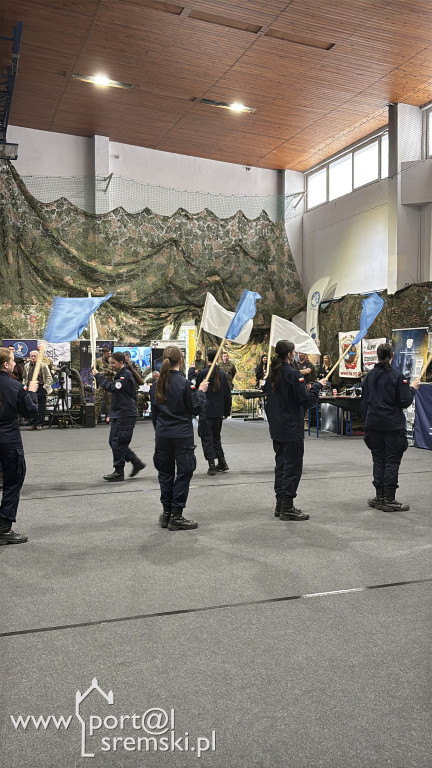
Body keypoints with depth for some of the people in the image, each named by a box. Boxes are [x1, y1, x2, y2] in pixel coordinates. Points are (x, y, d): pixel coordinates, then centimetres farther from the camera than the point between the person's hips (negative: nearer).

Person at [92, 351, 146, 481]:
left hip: (125, 415, -10)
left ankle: (119, 472, 4)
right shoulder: (120, 374, 17)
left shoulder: (126, 375, -15)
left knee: (118, 442, -6)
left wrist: (98, 375, -13)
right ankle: (136, 462, 19)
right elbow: (112, 389, 21)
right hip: (118, 414, 10)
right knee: (114, 441, 12)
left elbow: (111, 387, -22)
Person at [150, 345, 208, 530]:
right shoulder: (185, 384, -13)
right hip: (182, 435, -5)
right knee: (183, 473, 3)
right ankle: (176, 516, 3)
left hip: (162, 435, 6)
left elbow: (154, 411, 11)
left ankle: (166, 513, 21)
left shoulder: (157, 384, 4)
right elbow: (197, 409, -8)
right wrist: (201, 392, 6)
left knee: (165, 473, 14)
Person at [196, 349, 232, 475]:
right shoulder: (223, 374, 2)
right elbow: (227, 394, 6)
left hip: (206, 411, -5)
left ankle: (211, 465, -2)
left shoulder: (202, 373, -12)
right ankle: (222, 463, 21)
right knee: (216, 436, 18)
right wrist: (227, 411, 13)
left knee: (206, 437, 2)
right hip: (218, 411, 5)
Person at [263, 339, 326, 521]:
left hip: (277, 429, 8)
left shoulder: (272, 374, 7)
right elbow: (307, 400, -17)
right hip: (292, 429, -8)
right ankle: (287, 508, 4)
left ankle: (280, 504, 23)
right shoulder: (293, 374, -17)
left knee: (281, 465, 16)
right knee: (293, 467, 0)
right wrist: (317, 385, -1)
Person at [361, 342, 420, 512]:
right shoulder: (397, 376, -11)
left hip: (374, 425, 5)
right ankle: (389, 500, 4)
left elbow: (364, 401, 8)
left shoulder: (370, 376, 4)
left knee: (378, 460, 12)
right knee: (392, 461, 2)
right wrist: (412, 388, 6)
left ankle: (379, 497, 16)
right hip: (393, 425, -4)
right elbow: (405, 402, -10)